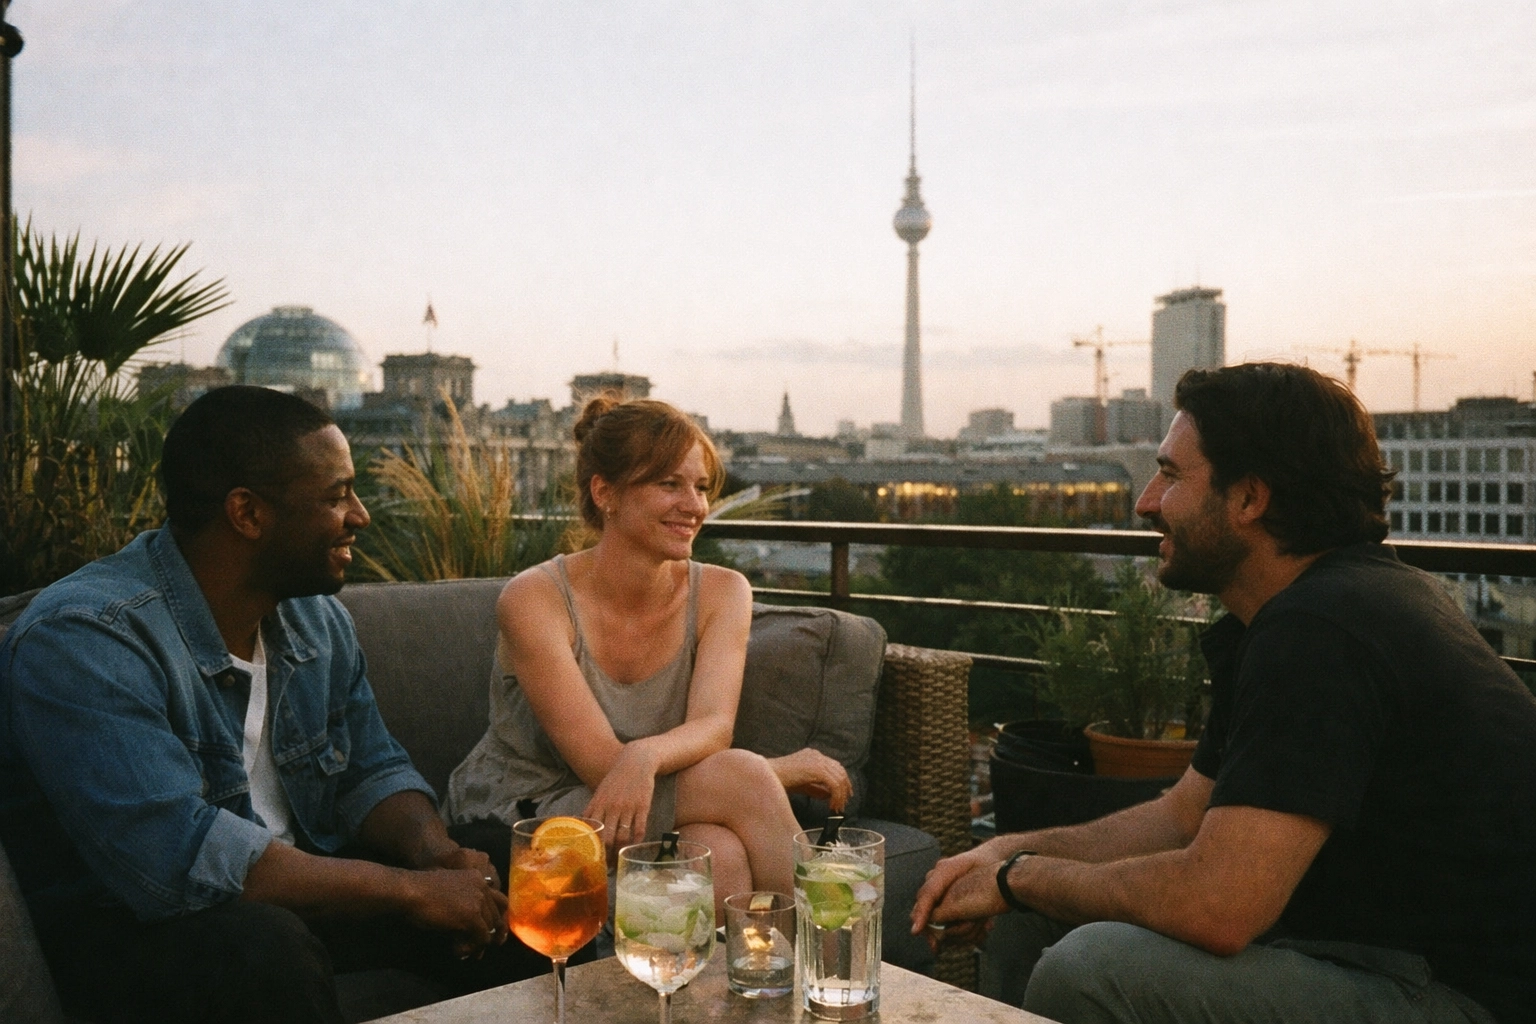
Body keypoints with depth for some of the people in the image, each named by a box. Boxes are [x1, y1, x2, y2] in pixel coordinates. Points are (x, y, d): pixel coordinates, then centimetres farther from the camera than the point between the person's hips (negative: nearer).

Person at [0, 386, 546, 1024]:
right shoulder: (80, 638, -25)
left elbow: (372, 773, 9)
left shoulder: (318, 618, 2)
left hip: (294, 890, 7)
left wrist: (436, 853, -15)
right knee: (267, 948, -38)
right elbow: (174, 855, -34)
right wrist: (412, 890, -28)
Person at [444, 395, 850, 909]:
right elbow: (602, 764, -23)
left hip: (628, 811, 4)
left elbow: (714, 726, -19)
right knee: (741, 779, -26)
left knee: (721, 856, -32)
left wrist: (645, 756, -43)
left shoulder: (721, 592, -3)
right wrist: (780, 771, -22)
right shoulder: (534, 599, -17)